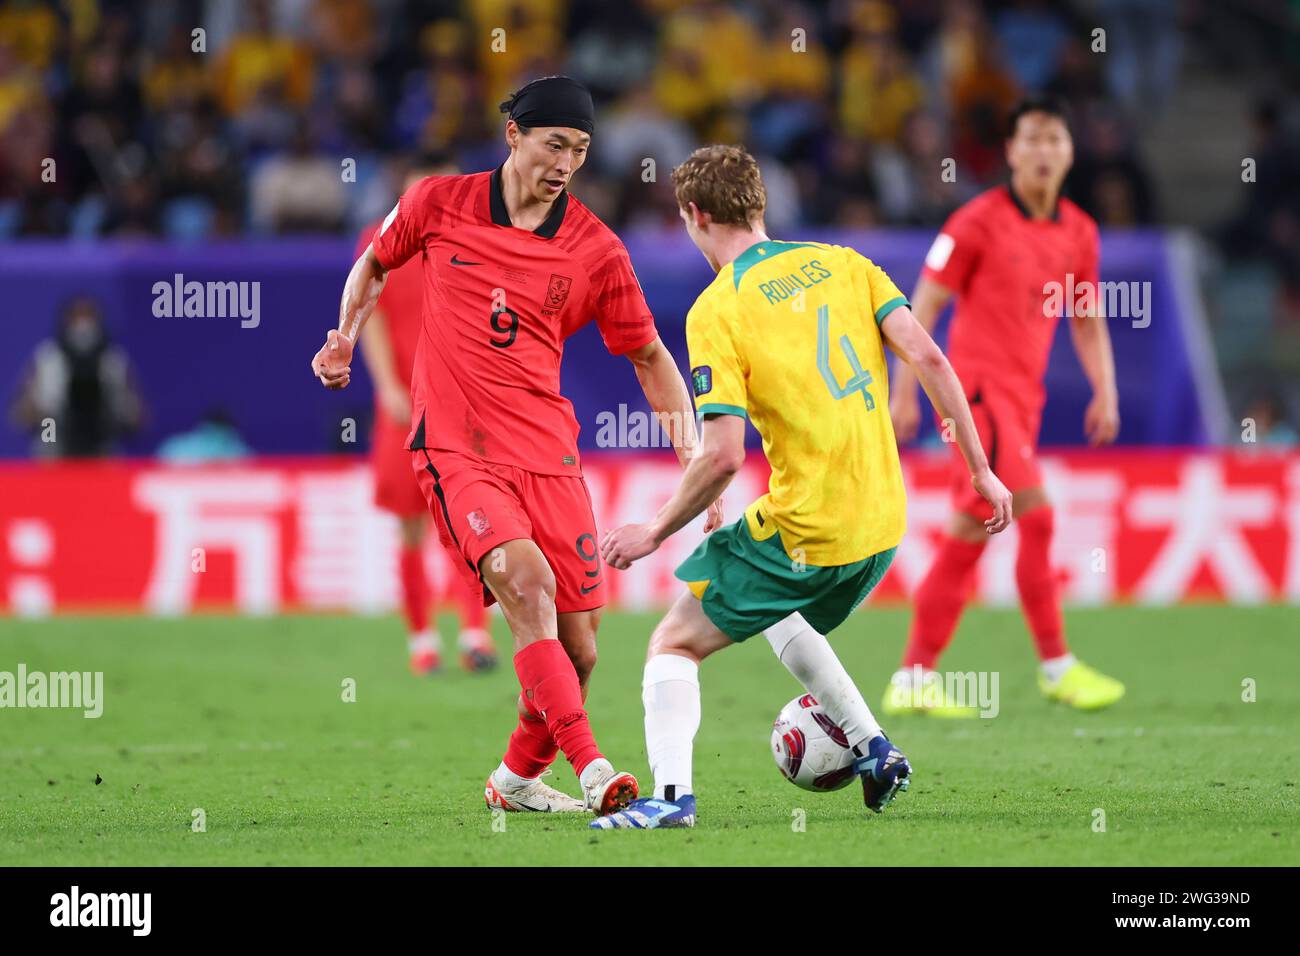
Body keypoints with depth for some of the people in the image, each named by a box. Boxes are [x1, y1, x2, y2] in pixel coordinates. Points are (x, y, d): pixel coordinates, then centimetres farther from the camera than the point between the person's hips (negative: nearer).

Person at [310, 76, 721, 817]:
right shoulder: (439, 204, 1)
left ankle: (519, 778, 26)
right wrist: (346, 339, 6)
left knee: (577, 650, -1)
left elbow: (649, 358, 10)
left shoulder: (596, 250, 1)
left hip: (547, 454, 3)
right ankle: (593, 772, -32)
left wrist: (698, 464, 3)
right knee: (527, 583, -27)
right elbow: (376, 262, 21)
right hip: (456, 451, -2)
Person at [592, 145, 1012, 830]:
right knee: (778, 613, 34)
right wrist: (980, 469, 4)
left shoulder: (715, 311, -10)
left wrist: (655, 533, -3)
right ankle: (872, 748, 27)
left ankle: (671, 794, -13)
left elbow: (722, 457, -16)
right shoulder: (842, 264, 6)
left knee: (674, 645, 7)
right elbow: (928, 359, -1)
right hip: (884, 525, 6)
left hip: (805, 534, -6)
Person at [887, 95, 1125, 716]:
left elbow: (1088, 321, 21)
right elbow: (924, 304, -5)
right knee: (1035, 516, -16)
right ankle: (1056, 666, -8)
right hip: (978, 381, -7)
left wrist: (1105, 392, 9)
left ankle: (913, 679, 10)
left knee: (970, 532, 7)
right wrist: (904, 390, -9)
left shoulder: (1079, 233, 11)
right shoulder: (980, 221, -7)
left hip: (1023, 396, 7)